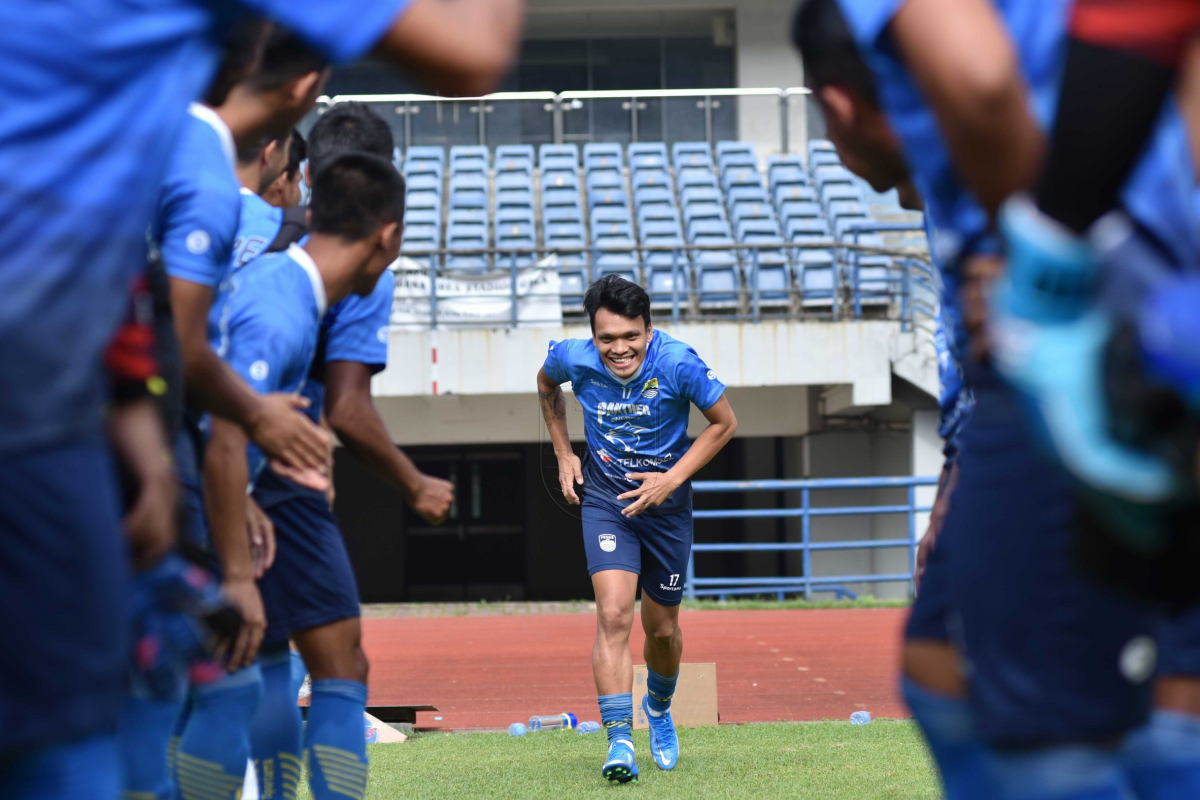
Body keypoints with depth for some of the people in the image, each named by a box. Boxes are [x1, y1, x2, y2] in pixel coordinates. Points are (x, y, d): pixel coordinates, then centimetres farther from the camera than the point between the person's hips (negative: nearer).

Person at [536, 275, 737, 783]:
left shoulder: (677, 363, -22)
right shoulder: (573, 358, -16)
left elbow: (724, 423, -8)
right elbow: (546, 383, 11)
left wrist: (672, 478, -16)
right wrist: (563, 454, 7)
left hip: (666, 500, 0)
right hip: (605, 497, 0)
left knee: (662, 629, 12)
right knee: (613, 614, -20)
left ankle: (658, 707, 44)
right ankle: (619, 741, -22)